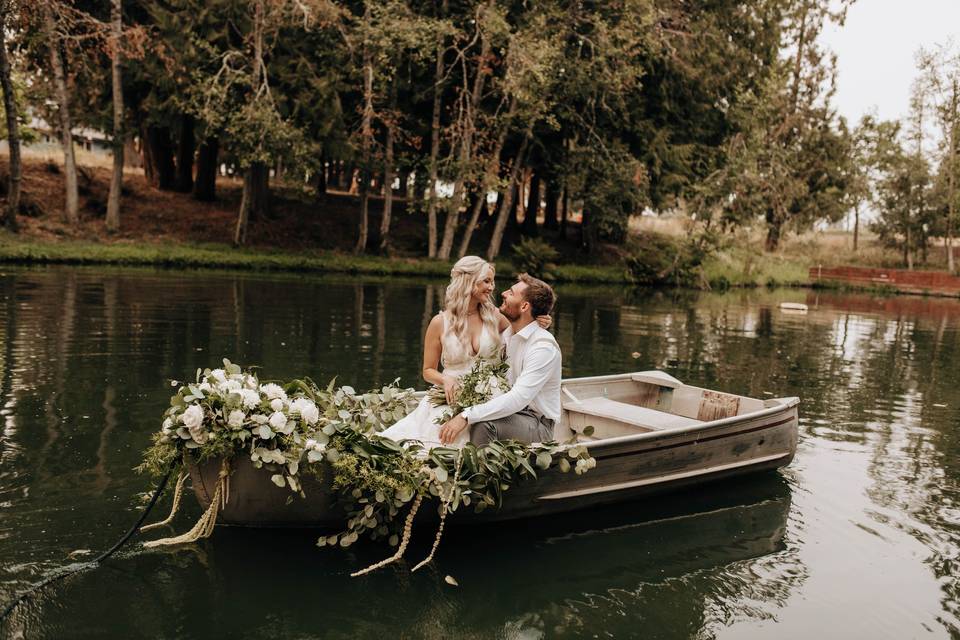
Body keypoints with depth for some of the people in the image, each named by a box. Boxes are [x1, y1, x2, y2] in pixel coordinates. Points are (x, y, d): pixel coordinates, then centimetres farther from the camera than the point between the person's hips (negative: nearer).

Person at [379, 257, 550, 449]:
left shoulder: (494, 316, 5)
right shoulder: (440, 323, 0)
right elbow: (428, 371, 8)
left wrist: (539, 324, 0)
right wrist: (445, 380, -14)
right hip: (453, 399, -1)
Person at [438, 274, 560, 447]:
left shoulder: (544, 347, -21)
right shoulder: (506, 334, 6)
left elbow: (518, 398, -29)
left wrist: (467, 416, -33)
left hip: (538, 425, -7)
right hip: (510, 410, 7)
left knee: (483, 425, -32)